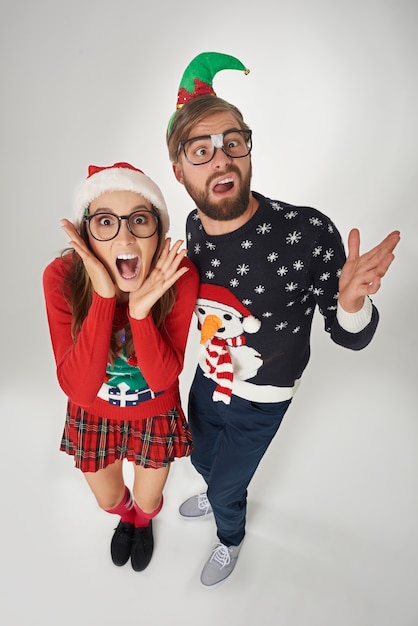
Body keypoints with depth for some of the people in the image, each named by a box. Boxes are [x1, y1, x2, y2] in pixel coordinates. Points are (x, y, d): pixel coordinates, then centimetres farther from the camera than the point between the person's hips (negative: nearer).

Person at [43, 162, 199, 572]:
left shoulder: (180, 277, -28)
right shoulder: (61, 277, -28)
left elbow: (163, 377, -25)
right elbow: (79, 388, -32)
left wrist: (141, 309, -42)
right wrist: (104, 297, -42)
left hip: (155, 415, 0)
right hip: (94, 415, 1)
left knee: (147, 501, 25)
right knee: (108, 499, 28)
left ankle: (143, 520, 66)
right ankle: (124, 516, 69)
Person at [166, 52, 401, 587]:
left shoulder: (309, 234, -33)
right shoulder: (194, 226, -15)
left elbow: (350, 338, -21)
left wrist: (352, 302, -42)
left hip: (260, 401, -5)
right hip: (207, 378, 5)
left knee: (224, 488, 20)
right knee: (203, 458, 32)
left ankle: (230, 539, 60)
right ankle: (223, 495, 71)